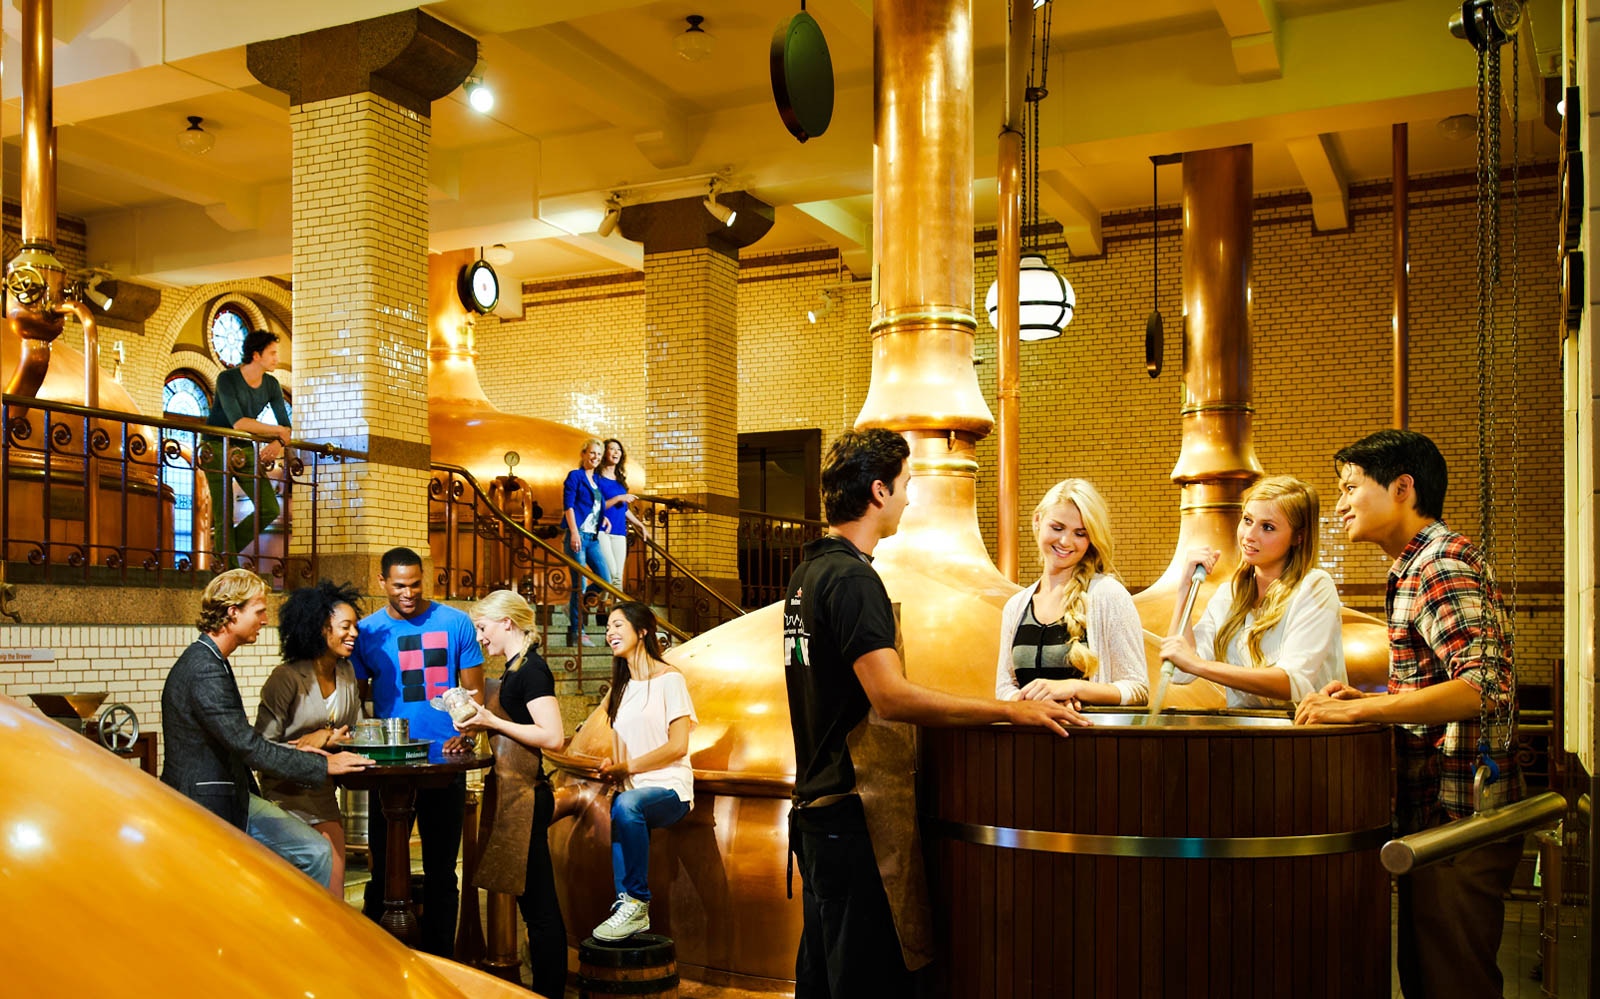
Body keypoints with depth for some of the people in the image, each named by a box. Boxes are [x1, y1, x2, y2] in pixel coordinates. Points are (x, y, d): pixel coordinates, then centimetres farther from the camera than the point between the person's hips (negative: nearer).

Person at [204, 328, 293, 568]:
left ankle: (225, 548, 15)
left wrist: (278, 443, -20)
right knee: (224, 516, -7)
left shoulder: (271, 385, 1)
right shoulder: (227, 379, -17)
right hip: (217, 449, -6)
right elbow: (238, 423, -27)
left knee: (270, 509, -3)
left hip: (245, 450, 6)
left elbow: (286, 425, 3)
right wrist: (276, 431, -20)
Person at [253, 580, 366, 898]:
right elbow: (263, 745, -16)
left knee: (333, 895, 4)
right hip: (285, 794, -6)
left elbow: (355, 729, 10)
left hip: (323, 795, 6)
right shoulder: (287, 678, -17)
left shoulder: (346, 672, 5)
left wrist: (326, 737, -10)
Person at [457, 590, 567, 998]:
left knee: (538, 904, -4)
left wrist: (492, 721, -17)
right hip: (515, 792, 10)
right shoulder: (516, 668, 16)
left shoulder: (532, 669, -13)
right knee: (537, 902, 14)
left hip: (526, 794, -10)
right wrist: (480, 726, 12)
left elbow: (552, 736, -22)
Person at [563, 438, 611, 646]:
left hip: (593, 537, 8)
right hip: (578, 535, -8)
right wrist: (574, 532, -17)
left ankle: (574, 606, 18)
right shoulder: (575, 476, -1)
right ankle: (576, 632, 0)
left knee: (605, 579, 2)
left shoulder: (596, 480, 19)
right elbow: (568, 506, -9)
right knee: (579, 583, -6)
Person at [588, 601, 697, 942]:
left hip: (668, 789, -6)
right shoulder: (620, 688, 22)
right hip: (632, 790, 6)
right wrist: (610, 767, -1)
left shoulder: (669, 679, -1)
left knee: (626, 804, -37)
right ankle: (628, 905, -27)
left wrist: (627, 767, -10)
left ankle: (636, 902, -27)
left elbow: (678, 746, -8)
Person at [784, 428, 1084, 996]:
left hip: (818, 805, 10)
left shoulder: (808, 573, 13)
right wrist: (1010, 711, -24)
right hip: (856, 814, -10)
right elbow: (892, 697, -27)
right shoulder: (851, 577, -17)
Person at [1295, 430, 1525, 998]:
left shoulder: (1443, 564, -15)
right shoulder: (1419, 565, 17)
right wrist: (1374, 700, 10)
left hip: (1457, 821, -10)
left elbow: (1485, 686, -28)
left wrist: (1360, 711, -28)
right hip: (1435, 813, 10)